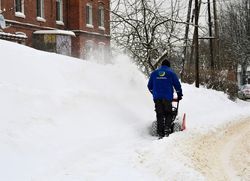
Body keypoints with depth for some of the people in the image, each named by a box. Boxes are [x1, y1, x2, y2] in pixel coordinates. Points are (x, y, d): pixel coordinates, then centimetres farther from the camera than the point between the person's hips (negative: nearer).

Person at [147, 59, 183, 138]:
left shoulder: (154, 73, 11)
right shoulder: (171, 73, 4)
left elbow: (150, 86, 17)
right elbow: (177, 85, 5)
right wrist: (179, 95, 19)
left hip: (157, 97, 2)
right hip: (167, 97, -2)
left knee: (159, 115, 6)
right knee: (168, 114, 7)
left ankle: (160, 133, 1)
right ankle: (167, 128, -13)